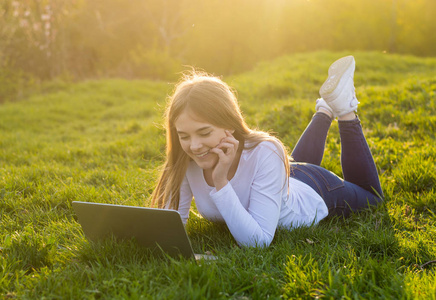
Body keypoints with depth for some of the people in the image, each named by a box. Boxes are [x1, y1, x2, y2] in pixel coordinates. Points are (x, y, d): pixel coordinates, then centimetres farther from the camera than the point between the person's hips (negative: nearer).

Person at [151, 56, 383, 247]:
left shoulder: (265, 153, -45)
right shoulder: (186, 161, -32)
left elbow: (257, 241, -46)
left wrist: (221, 182, -52)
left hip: (315, 194, -4)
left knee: (370, 195, 28)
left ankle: (344, 111, 29)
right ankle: (325, 111, 46)